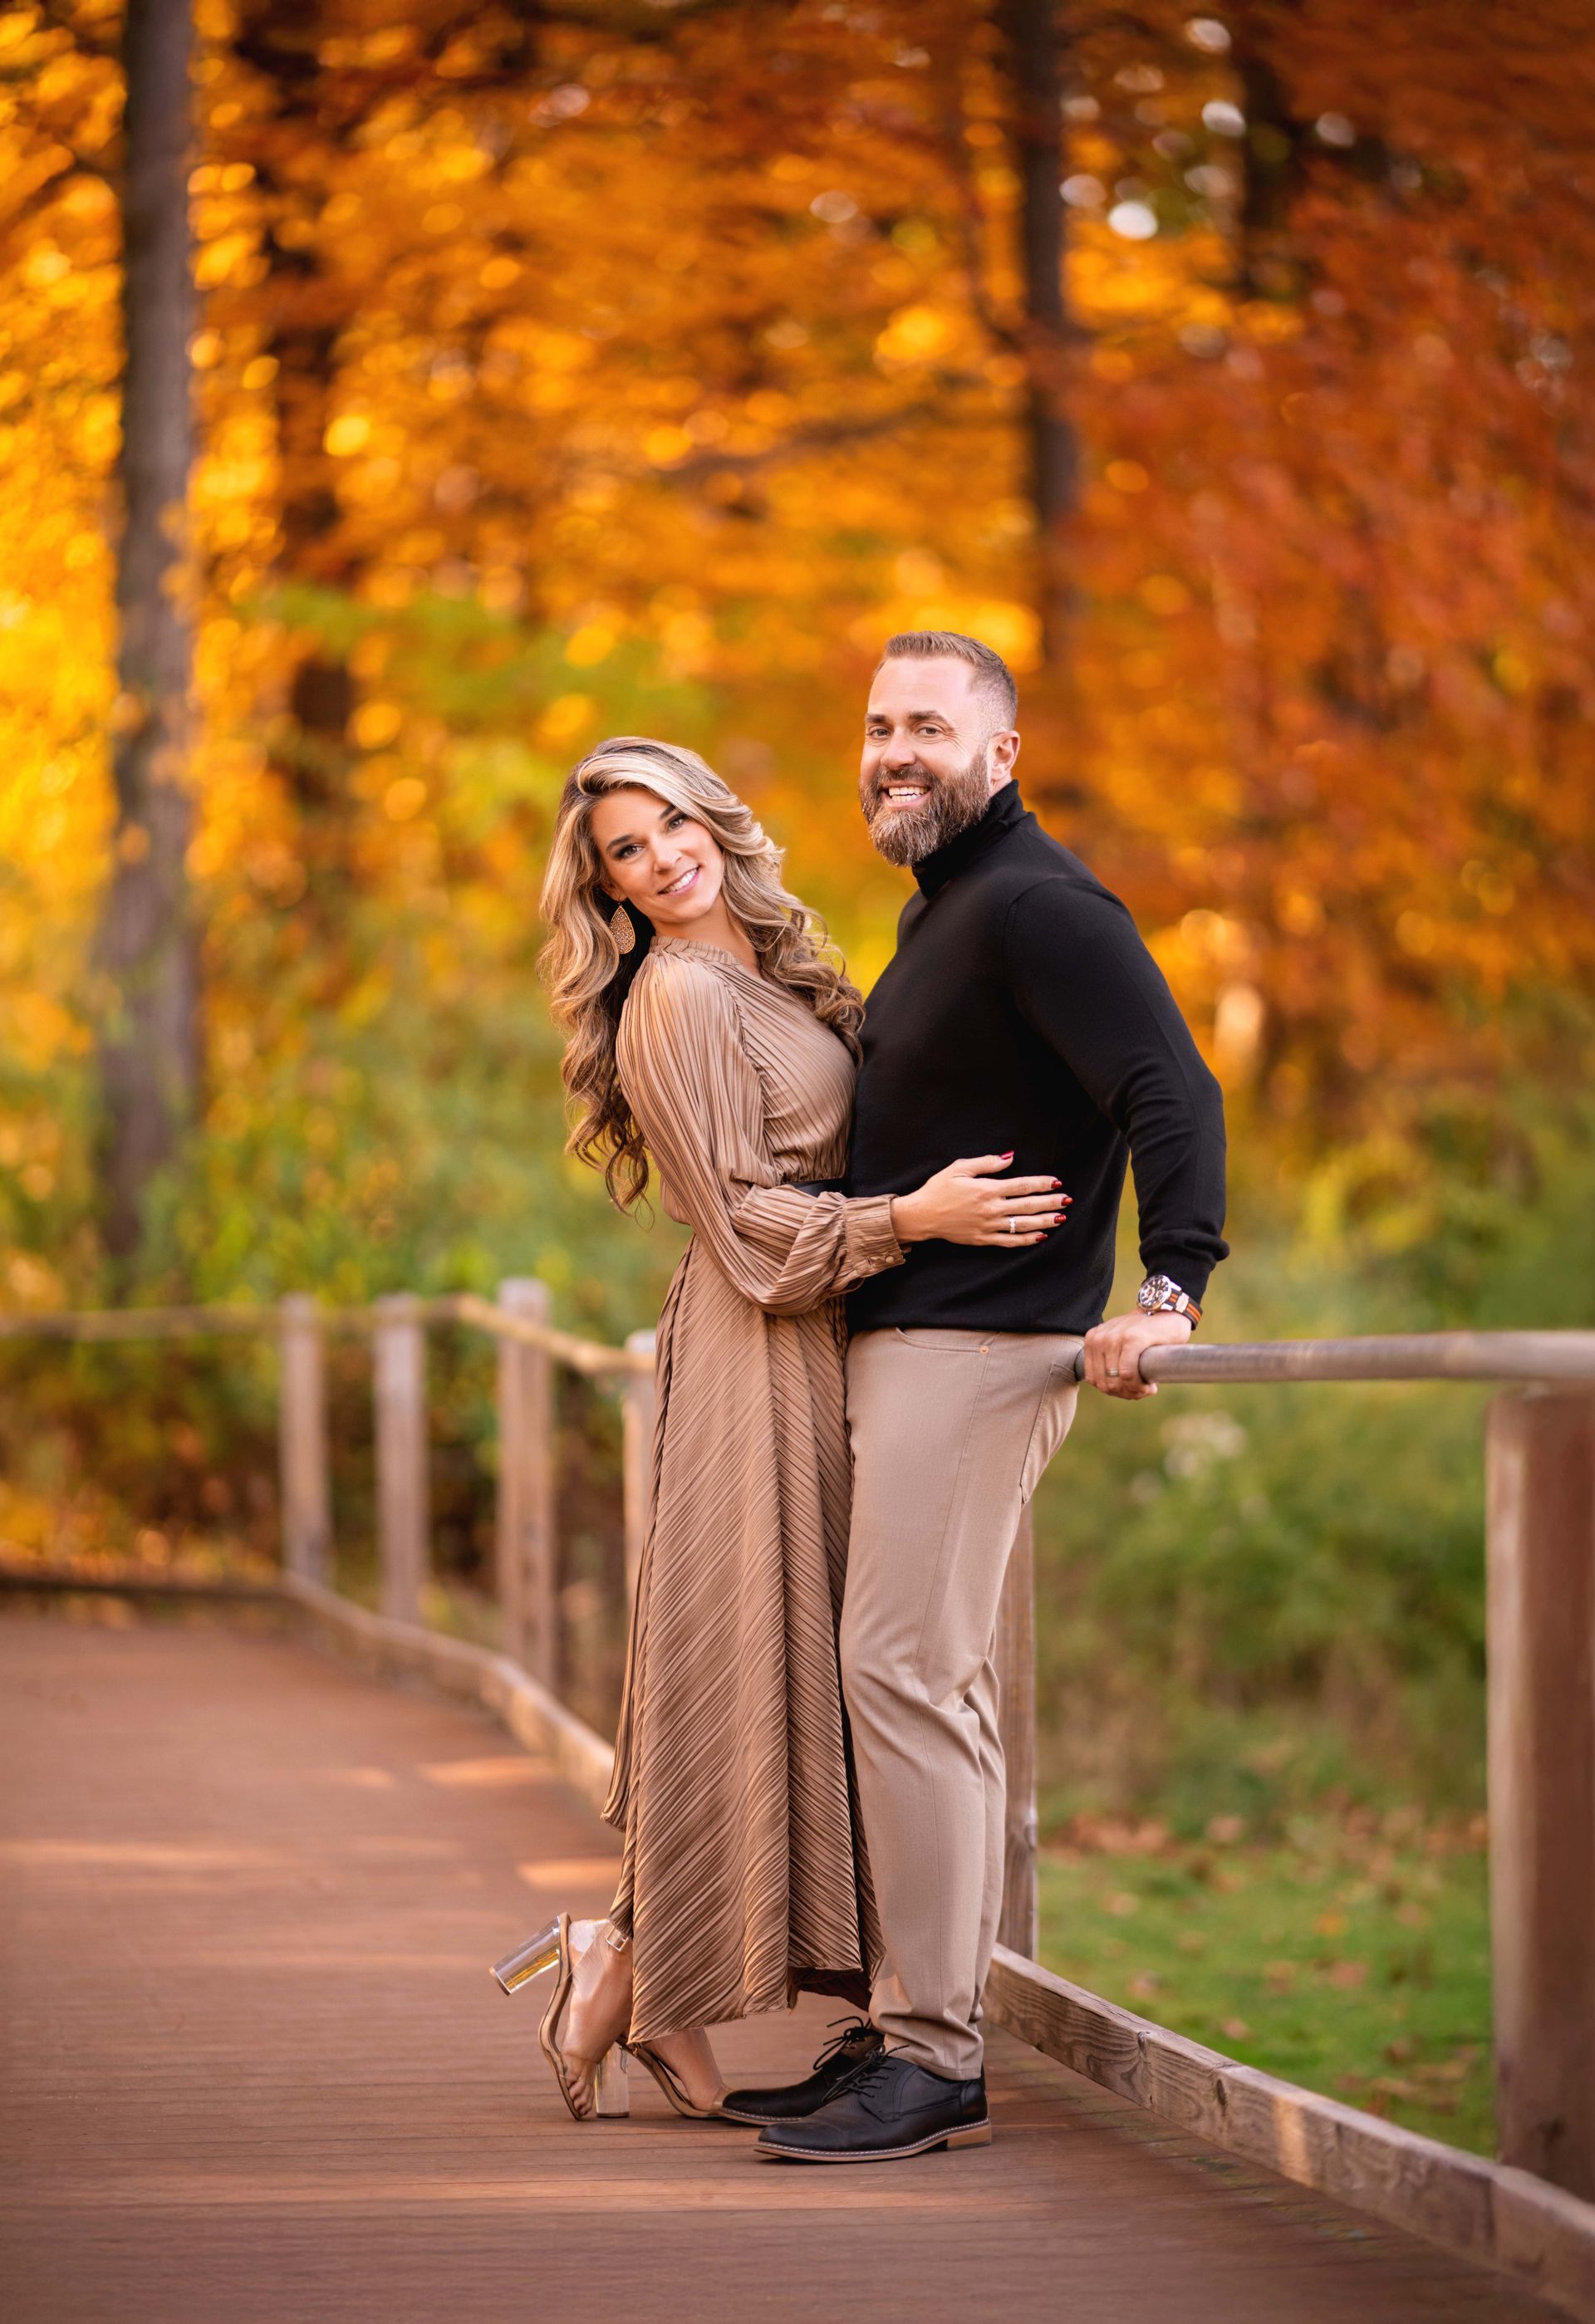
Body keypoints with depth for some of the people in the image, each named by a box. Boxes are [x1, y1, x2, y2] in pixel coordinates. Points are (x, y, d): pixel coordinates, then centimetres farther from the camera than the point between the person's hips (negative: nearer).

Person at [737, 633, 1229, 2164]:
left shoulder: (1038, 907, -13)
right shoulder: (944, 909, 19)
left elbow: (1173, 1093, -24)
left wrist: (1170, 1290, -33)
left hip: (980, 1342, -11)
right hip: (899, 1342, 11)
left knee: (902, 1670, -13)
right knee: (927, 1679, 11)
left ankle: (932, 2059, -11)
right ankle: (916, 2026, 17)